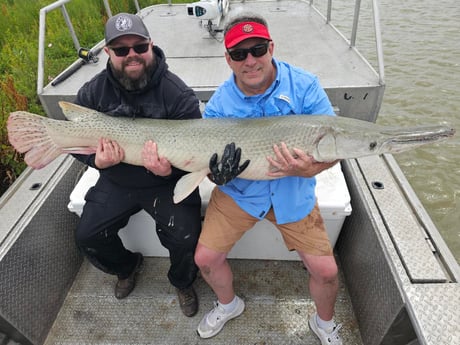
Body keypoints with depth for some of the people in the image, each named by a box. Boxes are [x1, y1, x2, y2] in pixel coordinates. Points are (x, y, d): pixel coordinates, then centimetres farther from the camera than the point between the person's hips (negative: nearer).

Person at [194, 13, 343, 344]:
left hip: (293, 193, 0)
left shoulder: (305, 86, -12)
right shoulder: (219, 103, -9)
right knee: (205, 258, -2)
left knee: (326, 270, -2)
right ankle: (228, 305, 35)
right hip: (238, 191, 1)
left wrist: (308, 169, -32)